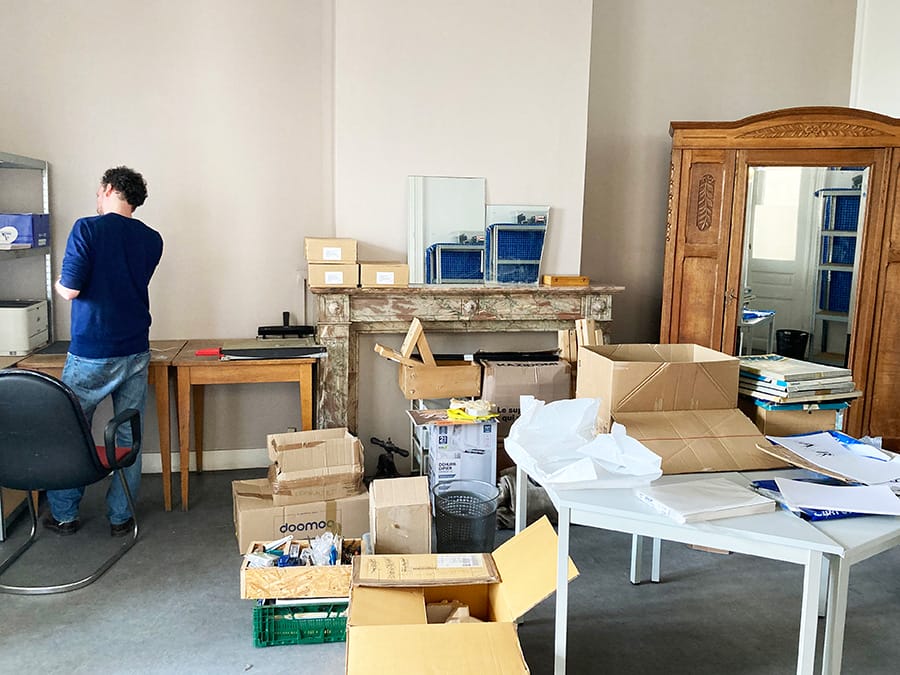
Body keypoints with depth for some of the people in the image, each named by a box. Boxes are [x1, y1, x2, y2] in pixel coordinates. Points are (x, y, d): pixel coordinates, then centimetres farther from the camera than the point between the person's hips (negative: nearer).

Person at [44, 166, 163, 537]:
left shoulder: (88, 228, -12)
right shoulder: (152, 240, 4)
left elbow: (70, 290, -15)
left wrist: (58, 283, 6)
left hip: (91, 354, -4)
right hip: (135, 352, 4)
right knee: (129, 437, 10)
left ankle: (64, 515, 23)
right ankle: (120, 517, 17)